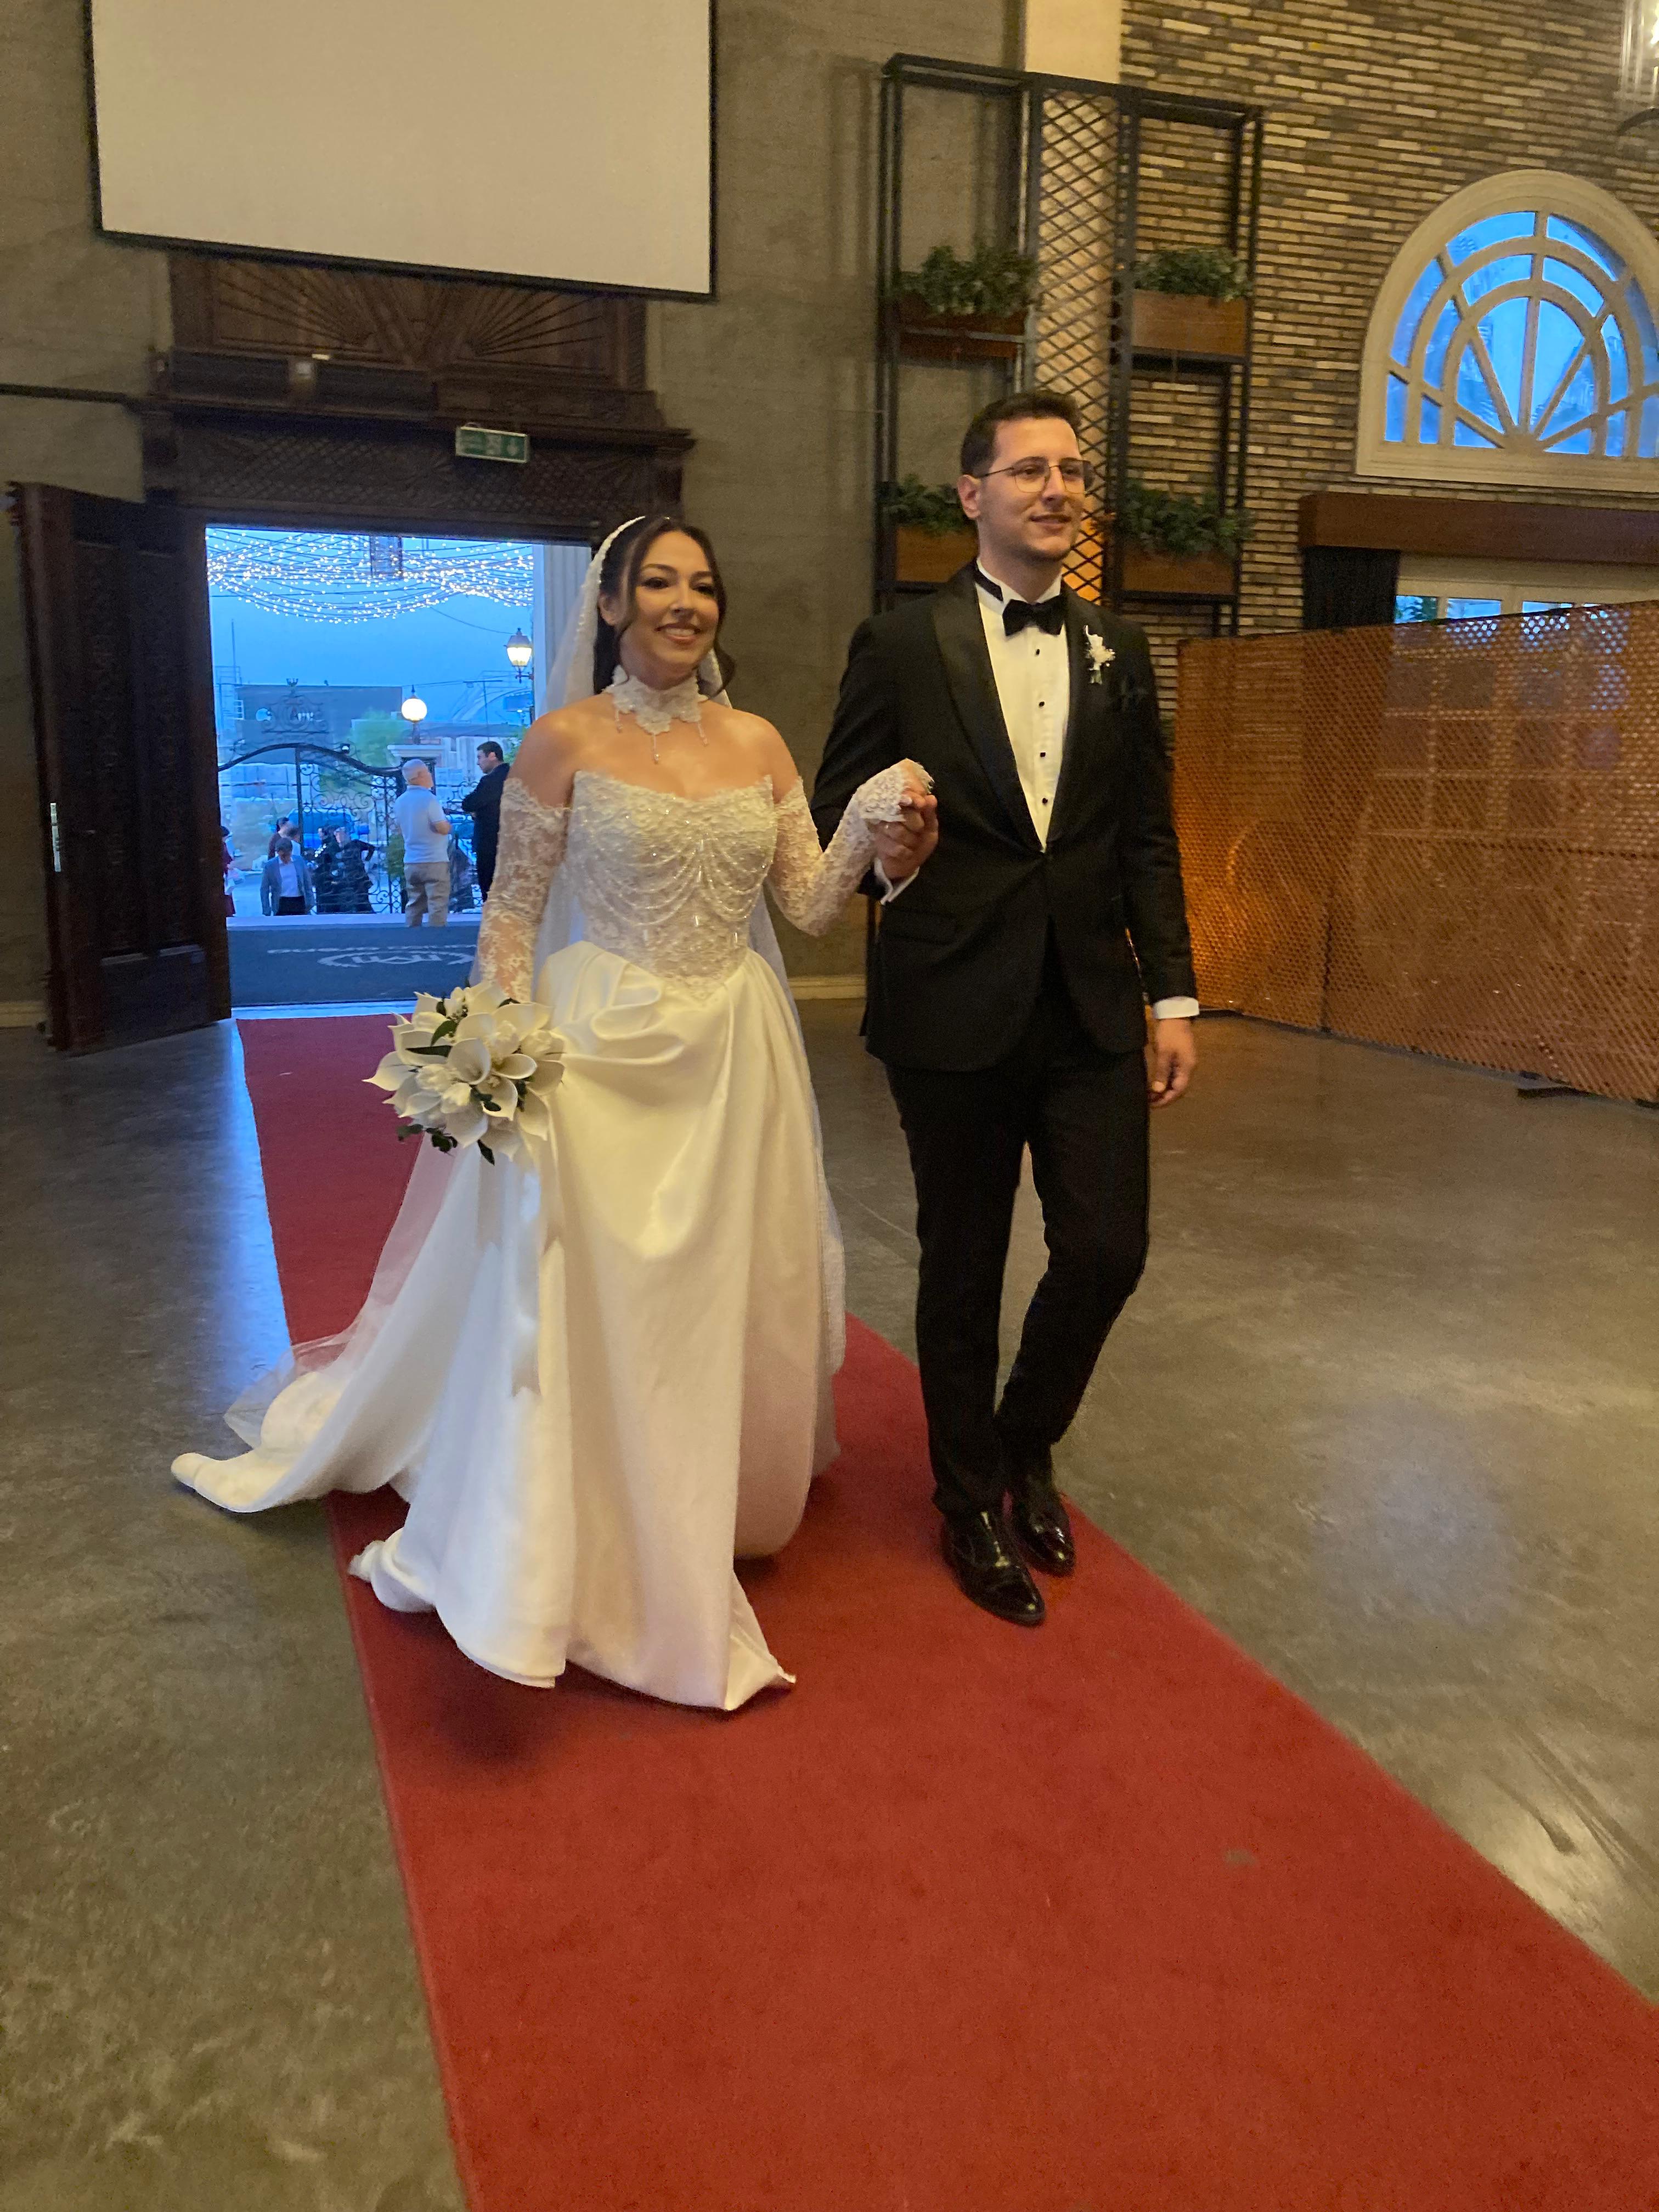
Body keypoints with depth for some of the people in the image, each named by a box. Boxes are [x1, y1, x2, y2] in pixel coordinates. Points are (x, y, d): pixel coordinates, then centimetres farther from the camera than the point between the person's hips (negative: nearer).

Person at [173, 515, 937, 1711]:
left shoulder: (758, 743, 6)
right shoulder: (567, 741, -4)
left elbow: (811, 902, 4)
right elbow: (512, 913, -4)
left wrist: (876, 834, -15)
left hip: (733, 1059, 4)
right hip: (602, 1053, -4)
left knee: (727, 1304, 13)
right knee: (586, 1309, -4)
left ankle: (707, 1513, 38)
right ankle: (582, 1561, 15)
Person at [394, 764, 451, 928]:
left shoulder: (400, 801, 8)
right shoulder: (429, 798, -14)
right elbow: (443, 828, -18)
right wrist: (447, 822, 2)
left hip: (411, 862, 7)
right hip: (434, 861, -7)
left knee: (414, 905, 11)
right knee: (438, 906, -3)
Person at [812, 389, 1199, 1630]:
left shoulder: (1117, 652, 10)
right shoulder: (904, 645, -1)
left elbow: (1148, 840, 10)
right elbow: (835, 815, 2)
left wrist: (1173, 994, 4)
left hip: (1095, 1009, 3)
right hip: (957, 1011, -3)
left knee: (1107, 1253, 1)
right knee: (963, 1270, 9)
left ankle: (1027, 1444, 31)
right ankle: (972, 1503, 31)